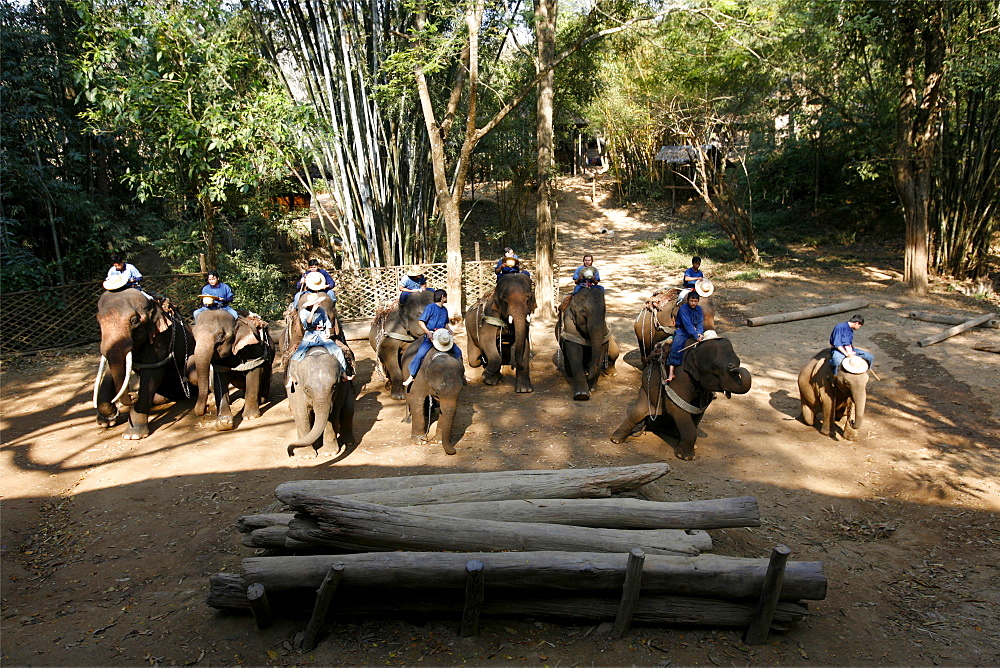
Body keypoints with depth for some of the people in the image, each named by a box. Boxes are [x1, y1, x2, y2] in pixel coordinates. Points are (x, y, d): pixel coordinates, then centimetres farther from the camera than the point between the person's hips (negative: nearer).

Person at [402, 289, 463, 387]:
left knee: (458, 351, 3)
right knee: (420, 354, -20)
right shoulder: (430, 307, -6)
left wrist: (449, 330, 2)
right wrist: (428, 332, -21)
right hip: (430, 337, -6)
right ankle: (411, 377, -12)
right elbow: (421, 322, -9)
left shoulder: (445, 309, 15)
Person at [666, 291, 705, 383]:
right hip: (682, 331, -6)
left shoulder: (699, 309, 7)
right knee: (676, 345, -29)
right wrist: (696, 336, -31)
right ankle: (671, 372, -35)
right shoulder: (683, 309, -13)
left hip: (695, 331, 6)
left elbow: (700, 323, 2)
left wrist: (699, 333, -18)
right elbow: (687, 324, -23)